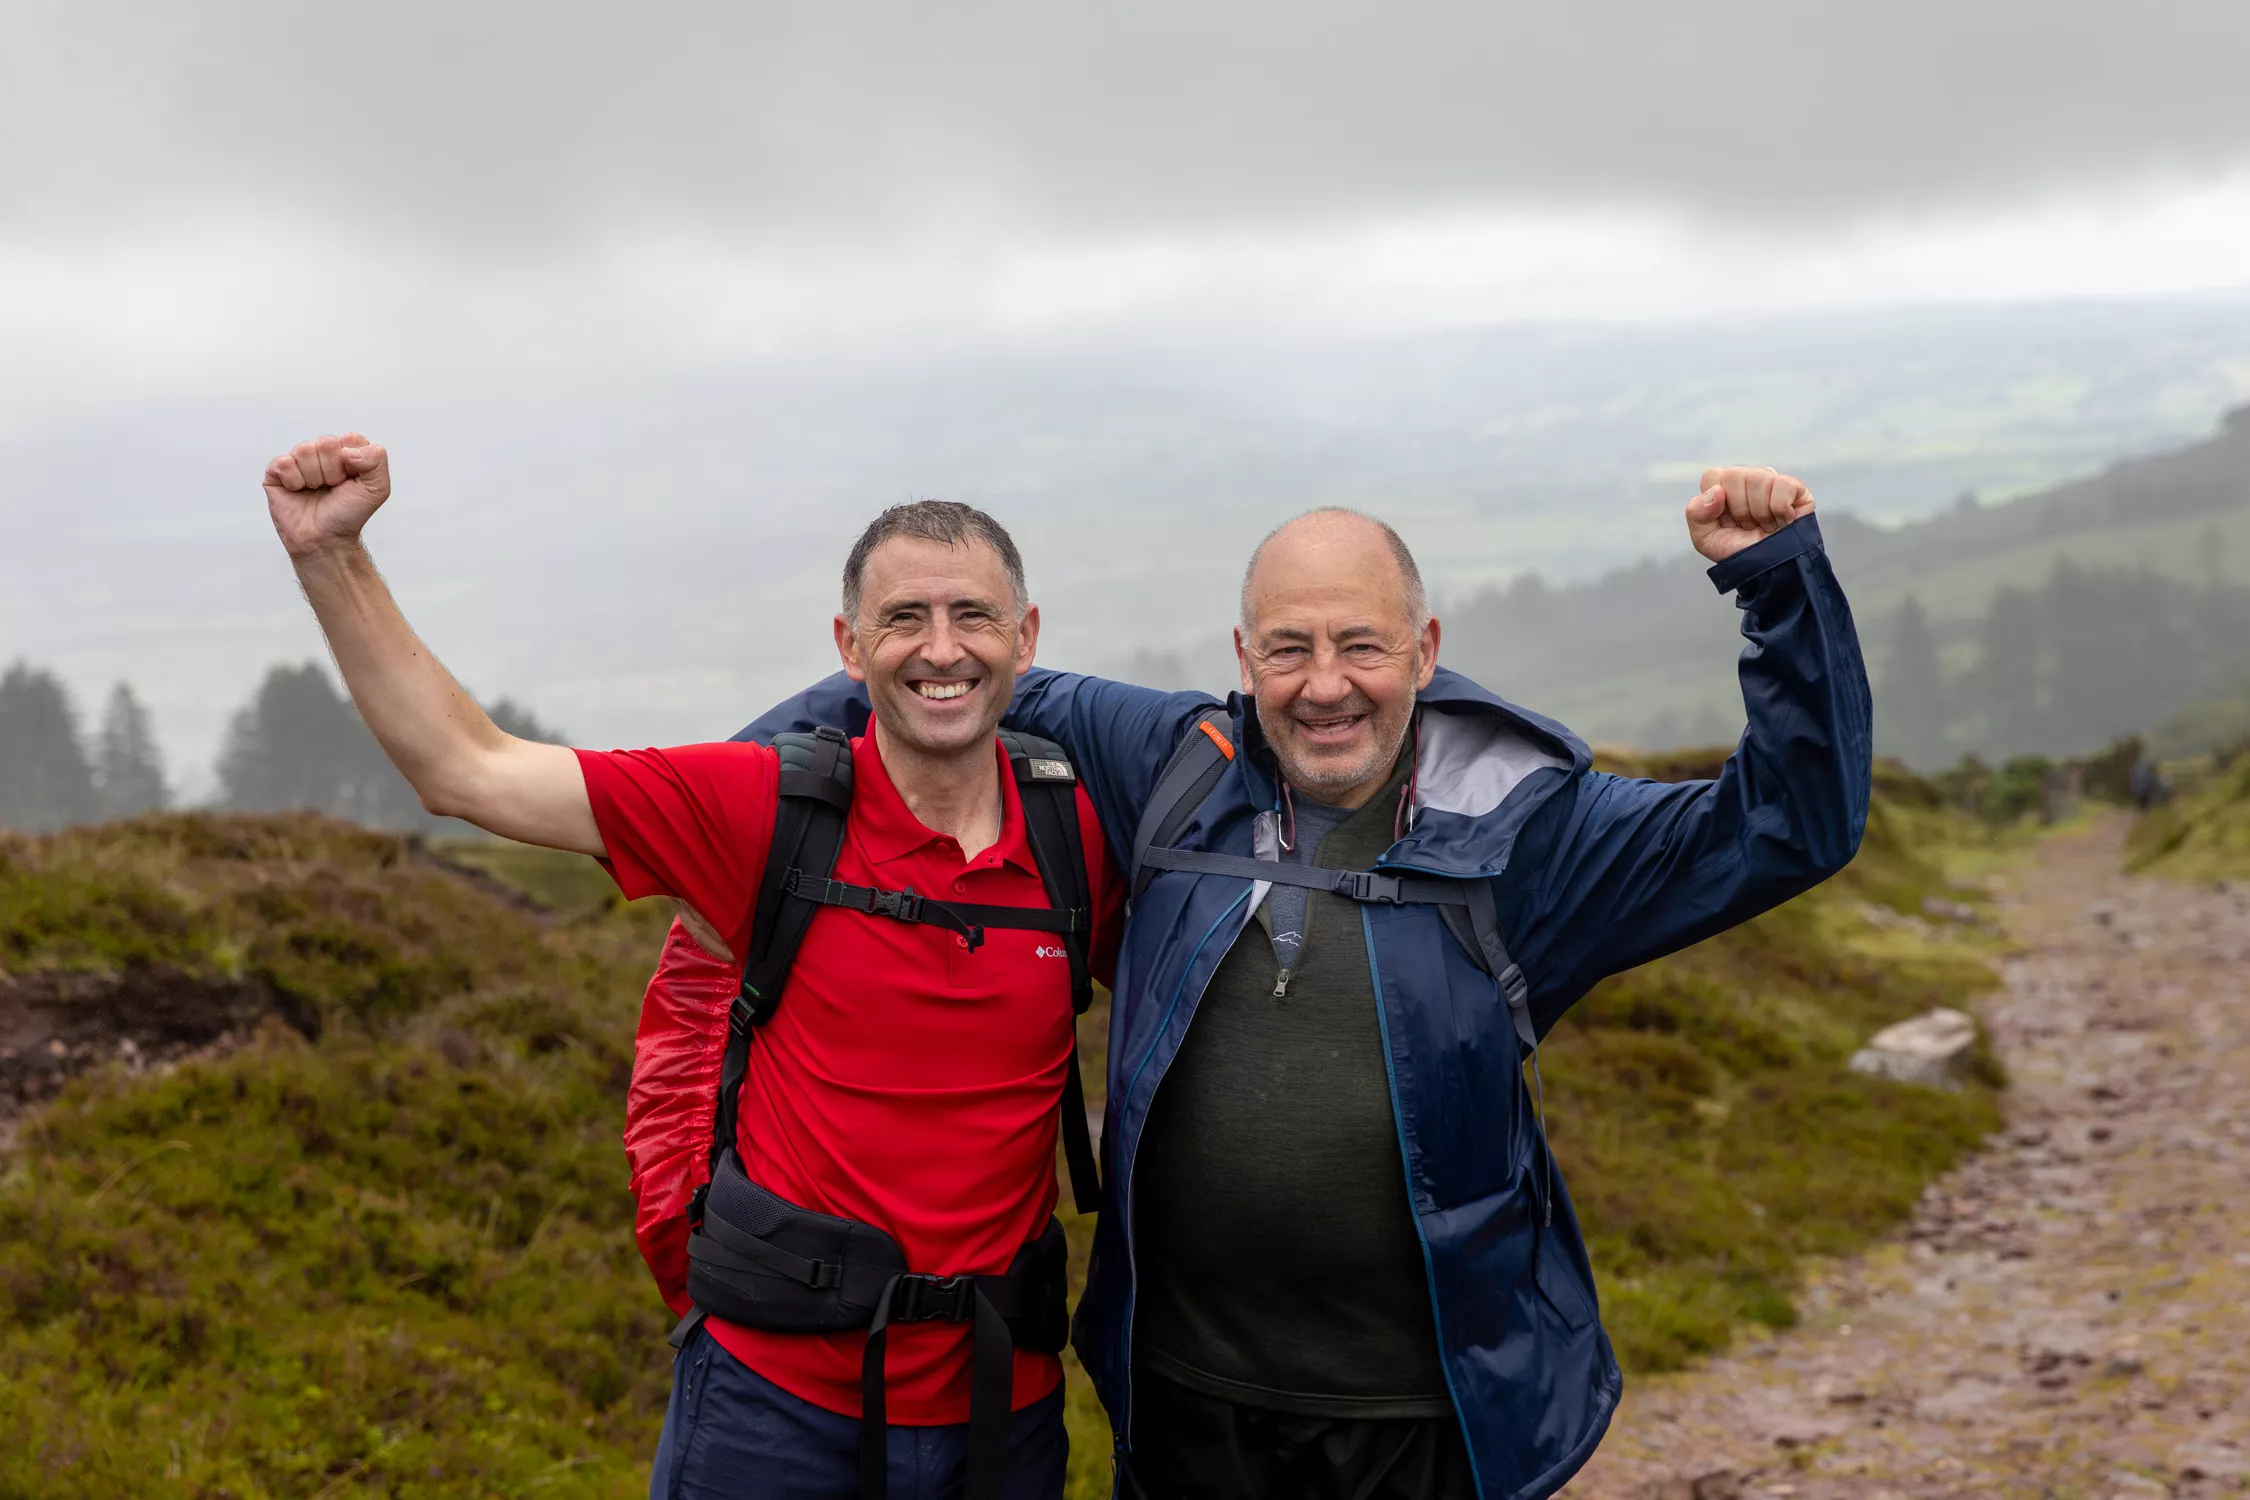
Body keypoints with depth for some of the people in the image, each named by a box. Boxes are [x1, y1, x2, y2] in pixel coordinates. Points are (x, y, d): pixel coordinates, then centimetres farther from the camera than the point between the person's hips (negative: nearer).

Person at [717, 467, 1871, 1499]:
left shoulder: (1522, 826, -5)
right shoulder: (1175, 771, 2)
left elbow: (1792, 826, -6)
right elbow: (1003, 699, 17)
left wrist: (1778, 577, -16)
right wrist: (763, 765, 14)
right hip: (1187, 1391, 2)